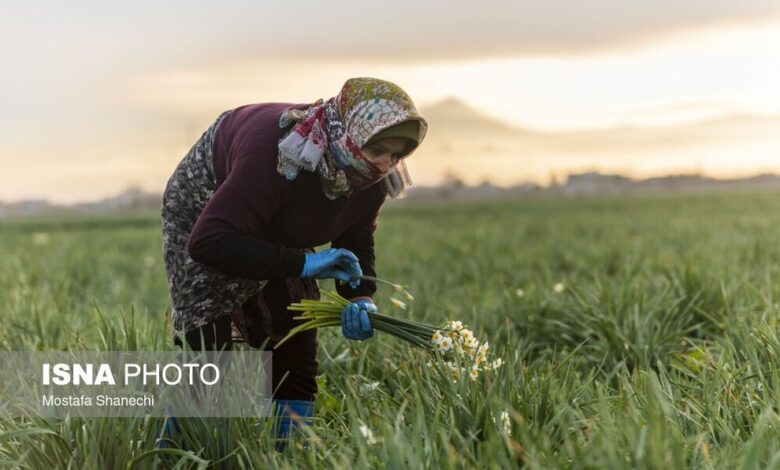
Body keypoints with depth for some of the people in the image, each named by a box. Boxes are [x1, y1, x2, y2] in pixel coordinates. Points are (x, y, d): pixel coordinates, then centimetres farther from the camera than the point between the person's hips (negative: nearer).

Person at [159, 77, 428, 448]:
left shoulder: (373, 177, -20)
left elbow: (357, 244, -6)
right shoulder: (277, 156, -42)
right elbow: (209, 242, -45)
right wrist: (301, 263, -46)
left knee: (296, 366, 1)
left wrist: (361, 298, -27)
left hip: (276, 240, 7)